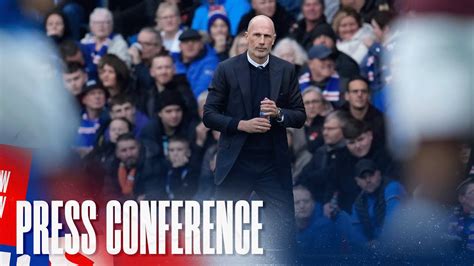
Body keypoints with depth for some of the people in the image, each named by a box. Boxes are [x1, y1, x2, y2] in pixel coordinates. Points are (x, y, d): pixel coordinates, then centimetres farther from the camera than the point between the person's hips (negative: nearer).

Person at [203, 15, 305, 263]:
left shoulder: (286, 70, 4)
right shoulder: (227, 69, -2)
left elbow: (300, 116, 7)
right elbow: (209, 115, -2)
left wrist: (278, 113, -13)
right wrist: (241, 125, -16)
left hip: (274, 165, 1)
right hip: (235, 163, -1)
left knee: (284, 229, -1)